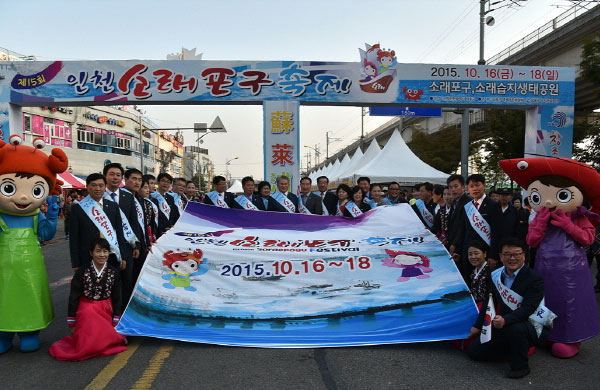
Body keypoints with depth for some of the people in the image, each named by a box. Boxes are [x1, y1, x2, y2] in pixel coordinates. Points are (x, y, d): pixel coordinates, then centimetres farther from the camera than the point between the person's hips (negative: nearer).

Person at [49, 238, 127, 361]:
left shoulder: (114, 273, -2)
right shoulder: (82, 272, -7)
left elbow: (117, 299, 5)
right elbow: (73, 297, -1)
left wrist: (115, 323, 3)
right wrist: (71, 324, 0)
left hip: (106, 312, 1)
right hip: (86, 309, -1)